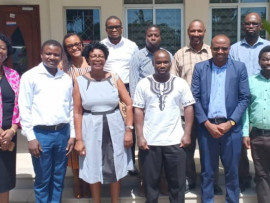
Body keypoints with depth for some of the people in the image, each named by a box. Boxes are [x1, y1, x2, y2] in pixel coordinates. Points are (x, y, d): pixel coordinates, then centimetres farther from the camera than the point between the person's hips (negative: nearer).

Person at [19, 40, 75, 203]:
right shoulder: (30, 76, -3)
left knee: (59, 178, 14)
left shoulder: (66, 78, 10)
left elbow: (71, 108, 12)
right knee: (43, 180, 8)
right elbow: (25, 108, -5)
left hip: (63, 133, 4)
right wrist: (31, 137, -9)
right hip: (41, 134, -3)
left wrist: (72, 135, 8)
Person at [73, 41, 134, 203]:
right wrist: (79, 139, -5)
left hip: (114, 128, 1)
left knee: (116, 168, 12)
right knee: (94, 170, 11)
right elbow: (77, 113, -2)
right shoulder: (80, 81, -2)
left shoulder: (114, 78, 1)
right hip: (91, 129, -1)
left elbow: (129, 104, 0)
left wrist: (129, 129, -7)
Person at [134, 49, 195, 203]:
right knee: (151, 181, 13)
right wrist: (140, 136, -6)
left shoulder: (181, 83, 1)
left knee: (177, 181, 12)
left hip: (175, 141, 0)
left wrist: (187, 134, -5)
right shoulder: (143, 84, 1)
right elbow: (138, 110, 0)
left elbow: (189, 108, 2)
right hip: (150, 141, 0)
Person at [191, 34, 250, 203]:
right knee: (207, 171, 10)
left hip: (231, 127, 0)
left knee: (232, 171, 10)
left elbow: (245, 98, 1)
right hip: (207, 127, 0)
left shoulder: (240, 67, 3)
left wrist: (230, 123, -9)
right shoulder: (200, 68, 4)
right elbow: (195, 98, 1)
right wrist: (207, 124, -8)